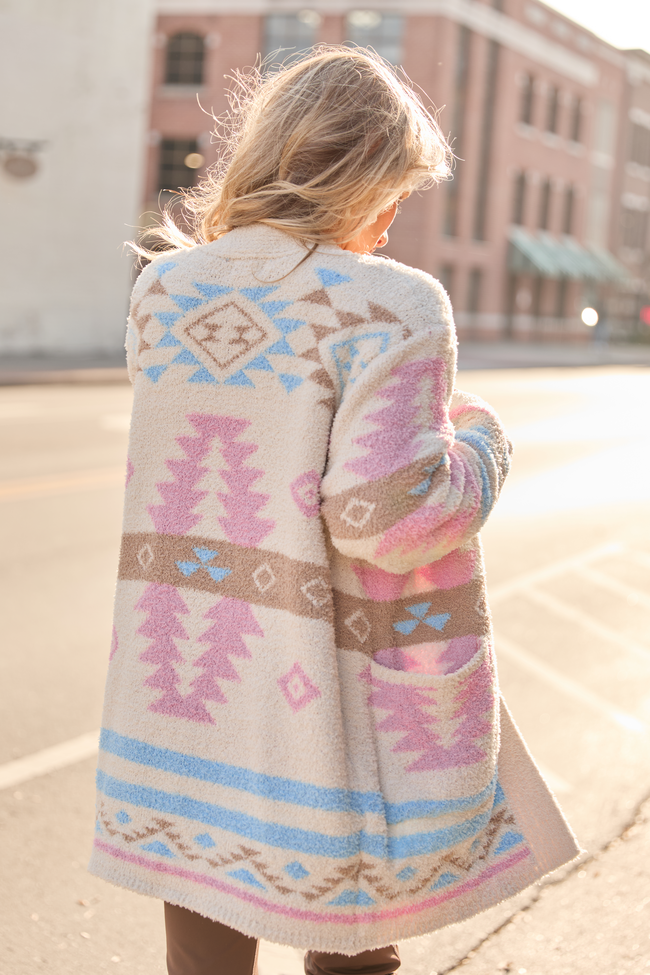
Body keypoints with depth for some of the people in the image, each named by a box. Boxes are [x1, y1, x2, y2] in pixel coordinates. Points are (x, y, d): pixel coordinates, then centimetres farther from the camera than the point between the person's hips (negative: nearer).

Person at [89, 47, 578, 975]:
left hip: (185, 685, 5)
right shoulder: (392, 305, -16)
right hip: (323, 699, -5)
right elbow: (385, 516, -22)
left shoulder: (162, 289, 2)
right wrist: (478, 441, -4)